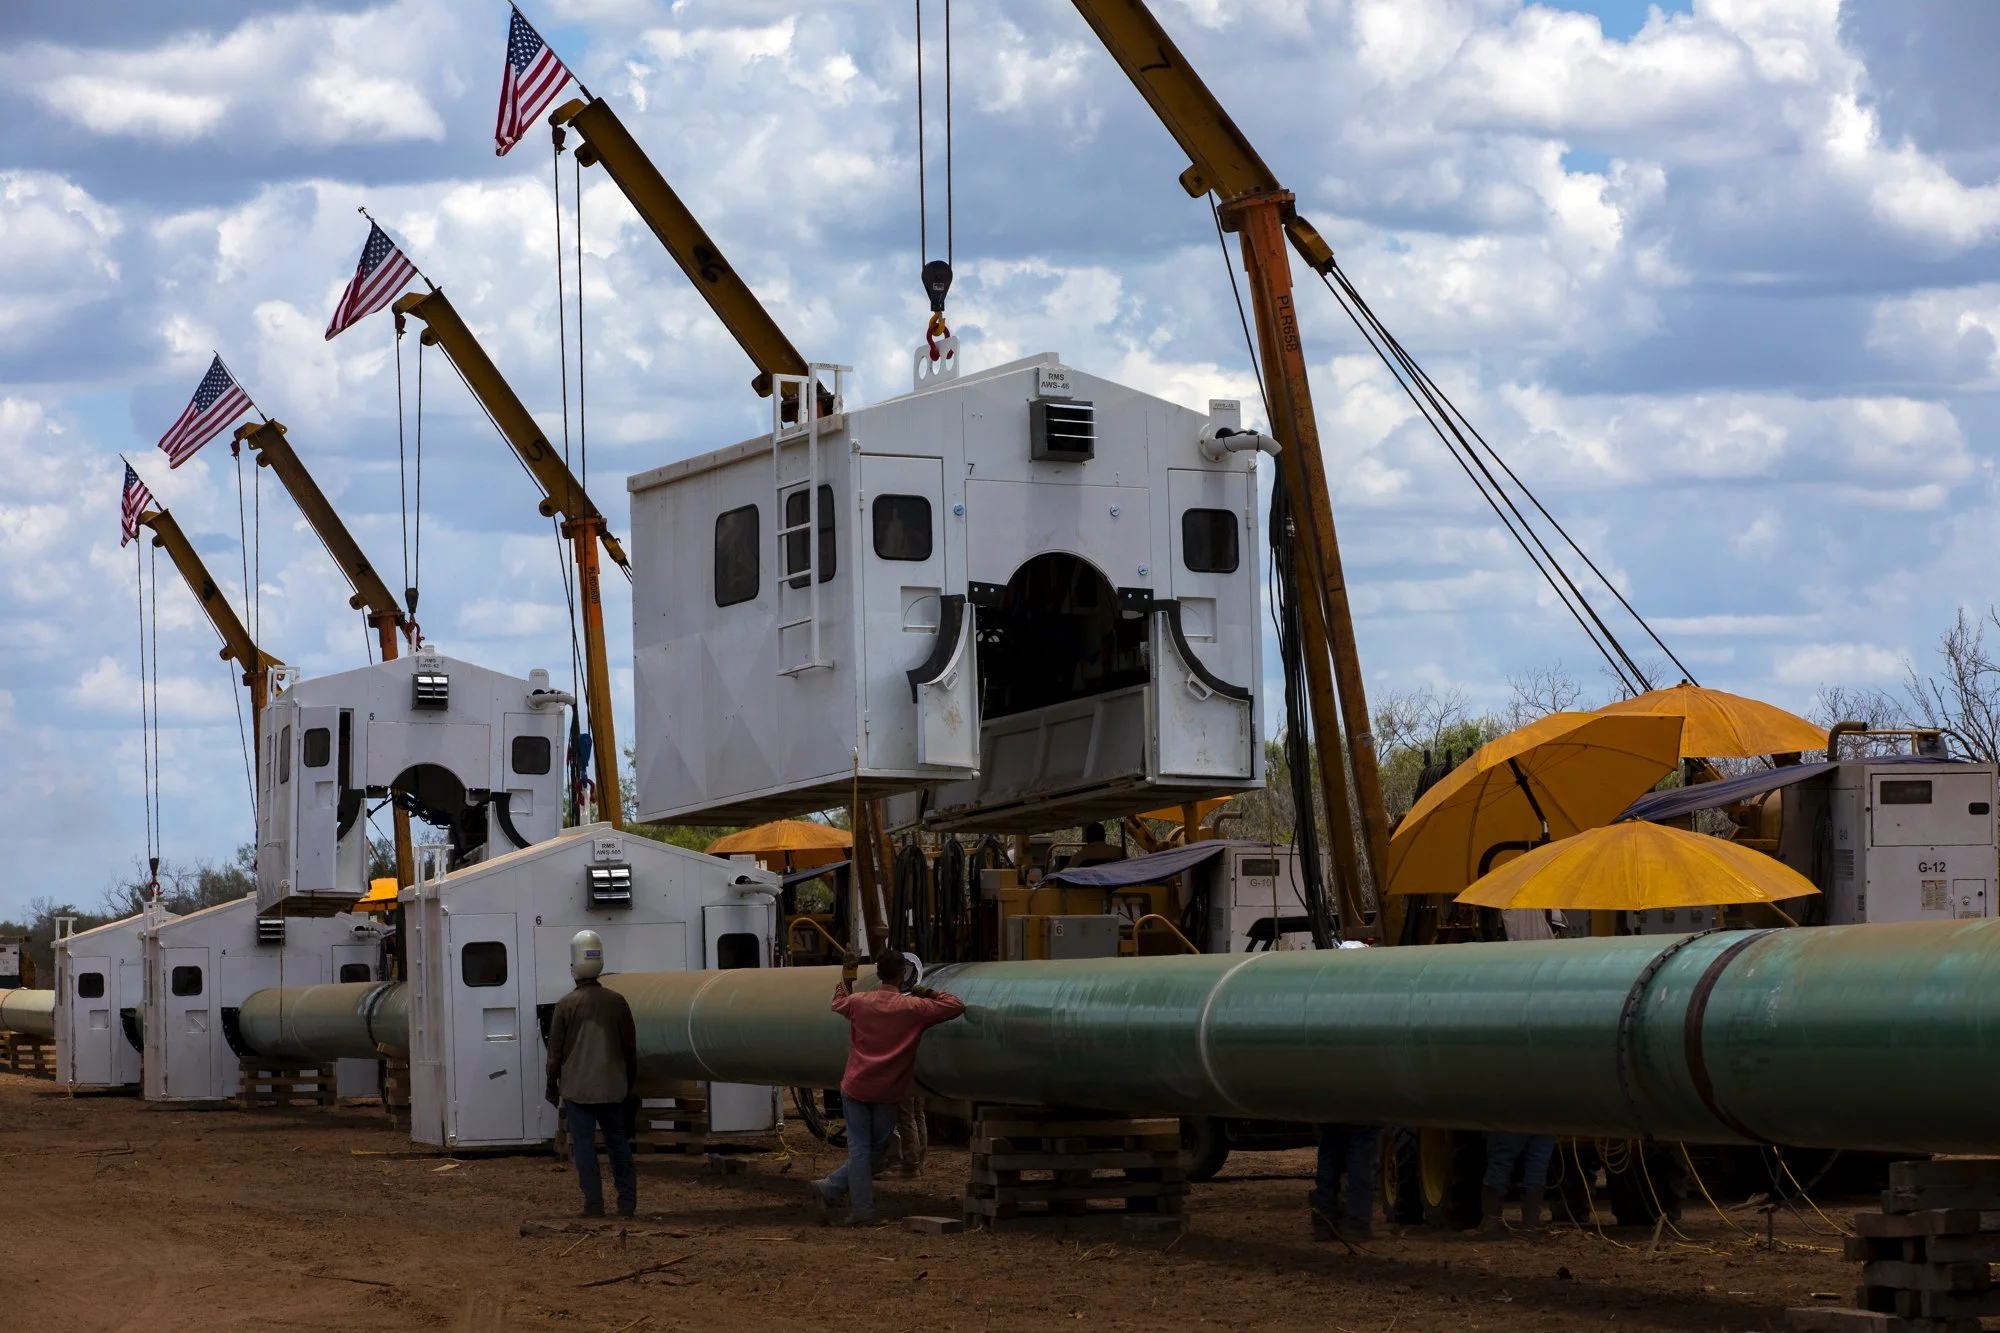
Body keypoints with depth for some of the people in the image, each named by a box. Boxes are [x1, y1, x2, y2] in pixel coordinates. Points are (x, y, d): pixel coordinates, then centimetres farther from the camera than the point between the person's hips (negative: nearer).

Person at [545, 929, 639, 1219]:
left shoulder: (566, 1005, -9)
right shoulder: (616, 1002, -1)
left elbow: (555, 1051, -5)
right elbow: (630, 1047, 6)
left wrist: (552, 1088, 7)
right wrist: (630, 1083, 19)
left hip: (578, 1089, -3)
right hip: (612, 1088, 3)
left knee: (584, 1146, 2)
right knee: (618, 1143, 12)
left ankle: (594, 1204, -1)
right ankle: (627, 1202, 12)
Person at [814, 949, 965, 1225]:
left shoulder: (858, 1002, -2)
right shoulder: (913, 1008, -9)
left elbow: (838, 1003, 22)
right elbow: (956, 1006, -4)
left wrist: (845, 980, 36)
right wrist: (930, 994, 7)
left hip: (856, 1087, 2)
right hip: (888, 1093, -2)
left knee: (859, 1148, 4)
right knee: (876, 1149, 13)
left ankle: (861, 1212, 0)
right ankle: (831, 1189, 10)